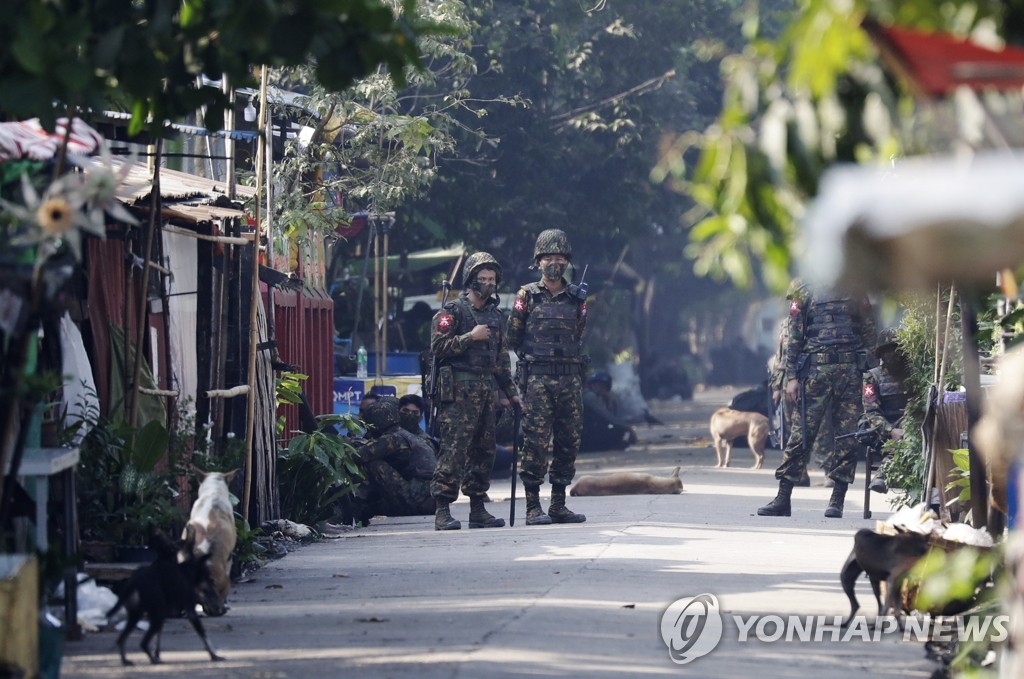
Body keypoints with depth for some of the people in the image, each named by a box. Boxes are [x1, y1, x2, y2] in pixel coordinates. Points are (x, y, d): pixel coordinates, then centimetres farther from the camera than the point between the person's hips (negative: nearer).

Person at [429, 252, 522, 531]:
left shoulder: (495, 316, 19)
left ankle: (478, 510, 13)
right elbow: (438, 346, -12)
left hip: (486, 390, 7)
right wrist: (471, 337, -15)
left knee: (484, 450, 7)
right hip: (459, 390, -7)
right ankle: (442, 511, -14)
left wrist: (511, 392, 20)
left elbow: (502, 358, 23)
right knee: (454, 449, -12)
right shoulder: (453, 311, -2)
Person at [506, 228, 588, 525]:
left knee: (569, 443, 4)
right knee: (536, 442, -8)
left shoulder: (577, 298, 11)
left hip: (570, 379, 4)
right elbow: (513, 337, 7)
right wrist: (533, 356, 7)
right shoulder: (527, 296, 3)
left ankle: (559, 505, 12)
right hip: (537, 380, -4)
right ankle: (533, 507, -6)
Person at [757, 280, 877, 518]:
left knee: (847, 436, -1)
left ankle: (837, 499, 6)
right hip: (816, 369, -2)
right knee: (801, 433, -5)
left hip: (851, 370, 2)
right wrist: (791, 376, -1)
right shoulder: (804, 291, 9)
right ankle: (783, 498, -2)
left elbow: (869, 334, 14)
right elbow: (794, 336, 6)